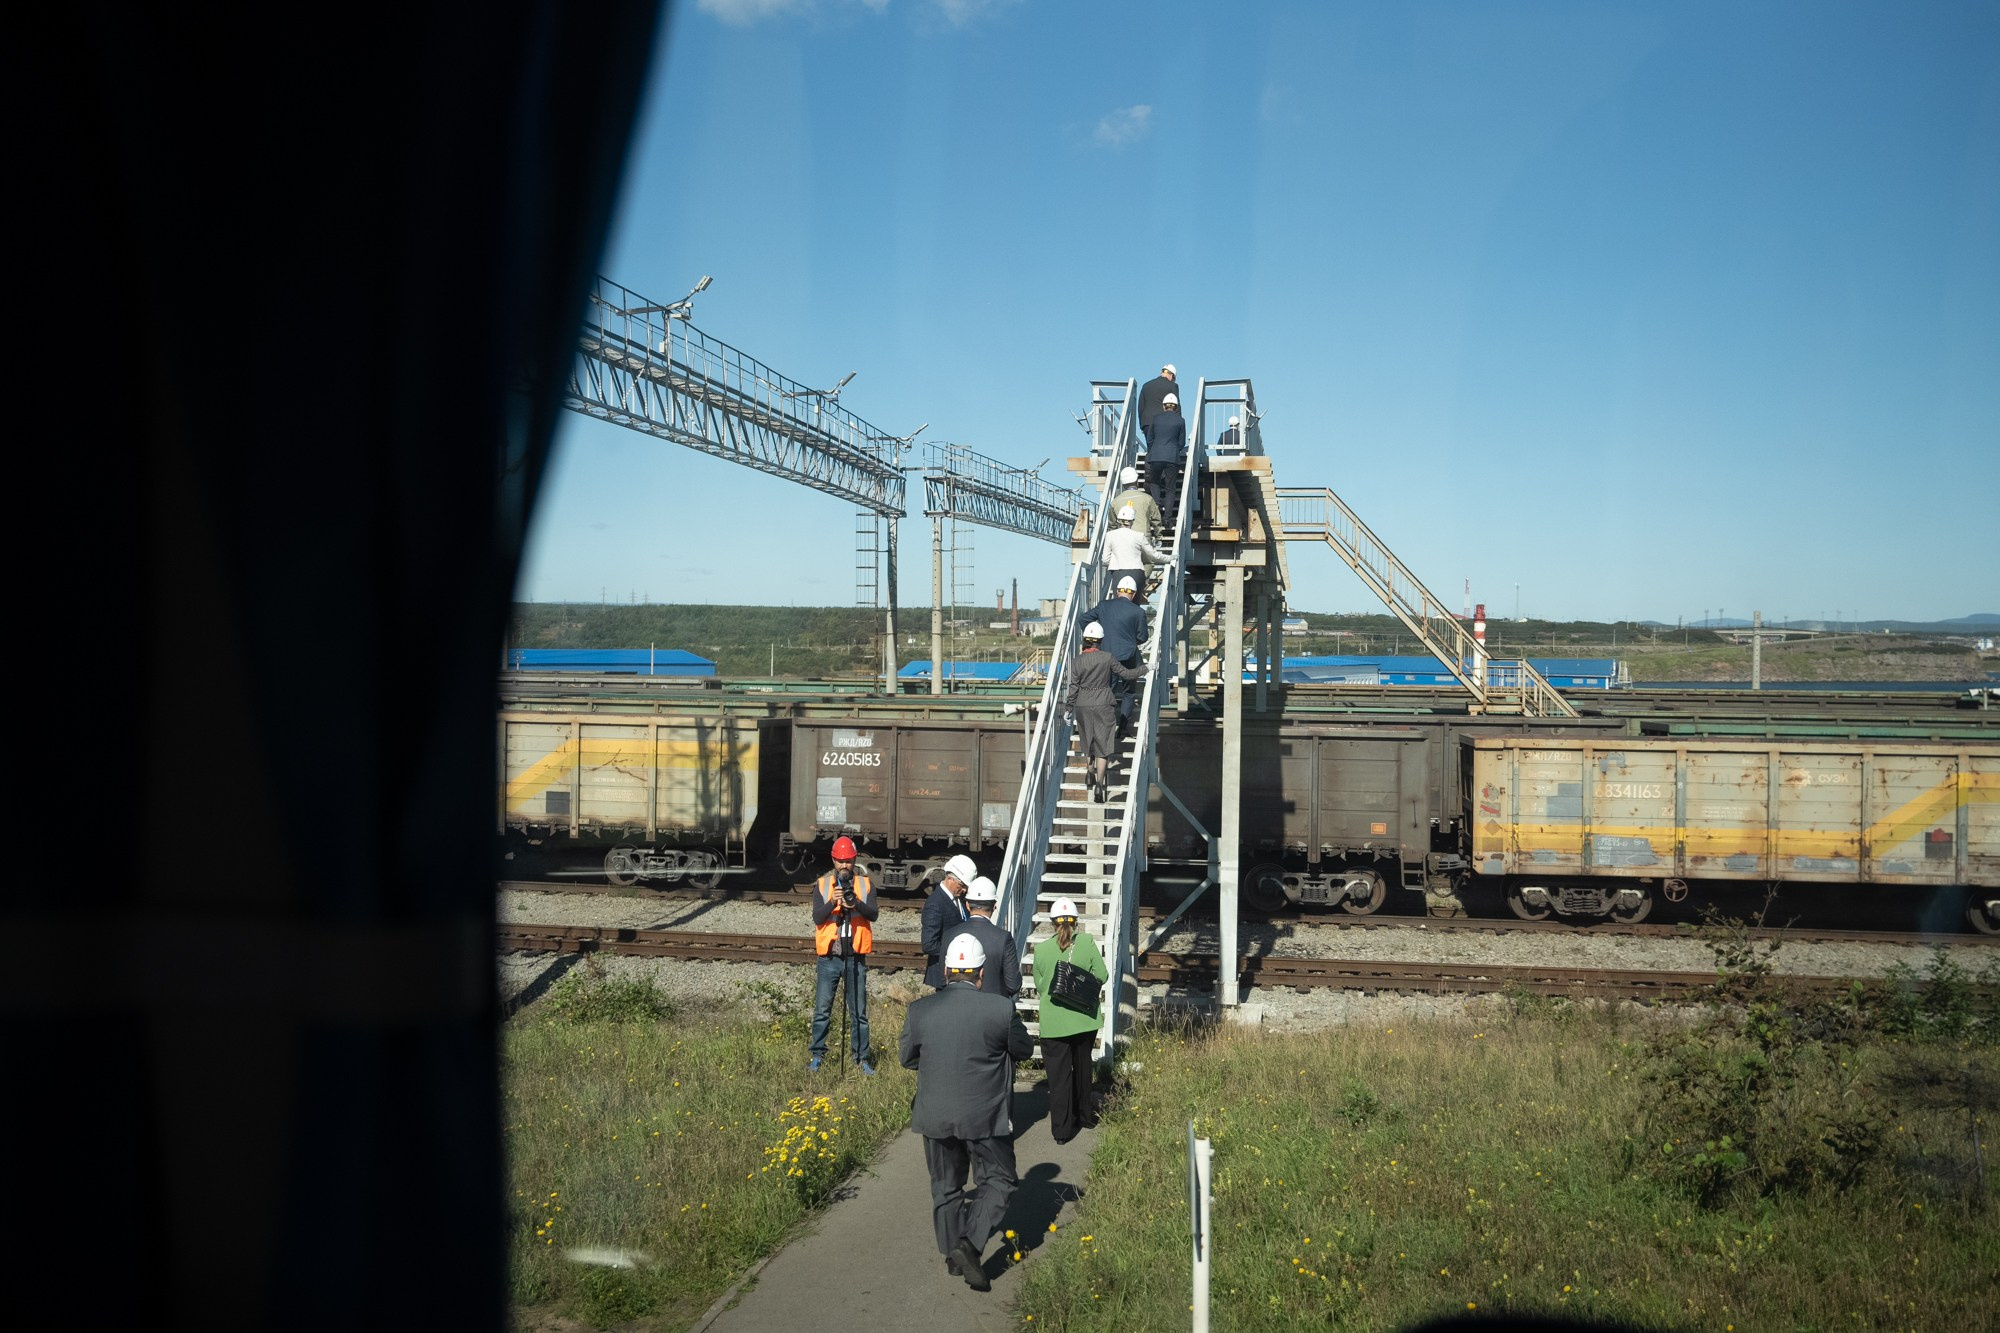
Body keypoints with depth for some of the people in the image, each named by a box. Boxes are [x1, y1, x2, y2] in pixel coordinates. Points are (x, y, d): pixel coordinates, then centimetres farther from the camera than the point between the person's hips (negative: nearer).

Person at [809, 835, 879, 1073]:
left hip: (855, 957, 0)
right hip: (829, 957, 0)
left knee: (859, 1012, 6)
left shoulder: (866, 884, 3)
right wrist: (832, 902, -27)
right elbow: (817, 917, -9)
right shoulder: (822, 885, 2)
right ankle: (818, 1056, 18)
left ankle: (861, 1058, 14)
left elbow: (874, 913, -10)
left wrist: (857, 903, -30)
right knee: (822, 1011, 5)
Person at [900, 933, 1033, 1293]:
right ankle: (970, 1244, -4)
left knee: (945, 1186, 20)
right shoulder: (1002, 1009, -15)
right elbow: (1023, 1049, 0)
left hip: (935, 1116, 3)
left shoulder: (920, 1010, -9)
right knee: (998, 1182, 13)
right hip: (985, 1116, -3)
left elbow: (908, 1058, 4)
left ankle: (953, 1256, 28)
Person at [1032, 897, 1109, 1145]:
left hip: (1054, 1021, -2)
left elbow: (1039, 986, 0)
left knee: (1058, 1073, 5)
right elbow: (1102, 975, -6)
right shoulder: (1087, 942, -9)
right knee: (1082, 1067, 21)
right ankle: (1085, 1114, 35)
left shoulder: (1041, 949, -9)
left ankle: (1061, 1128, 6)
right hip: (1084, 1017, 2)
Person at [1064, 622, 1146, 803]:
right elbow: (1125, 673, -1)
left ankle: (1090, 771, 33)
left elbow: (1073, 686, -5)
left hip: (1083, 705, 1)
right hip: (1104, 704, -1)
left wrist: (1068, 708, 4)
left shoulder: (1078, 661, -7)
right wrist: (1143, 671, 15)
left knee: (1087, 740, 23)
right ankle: (1099, 784, -6)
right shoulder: (1108, 658, -9)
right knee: (1103, 743, 1)